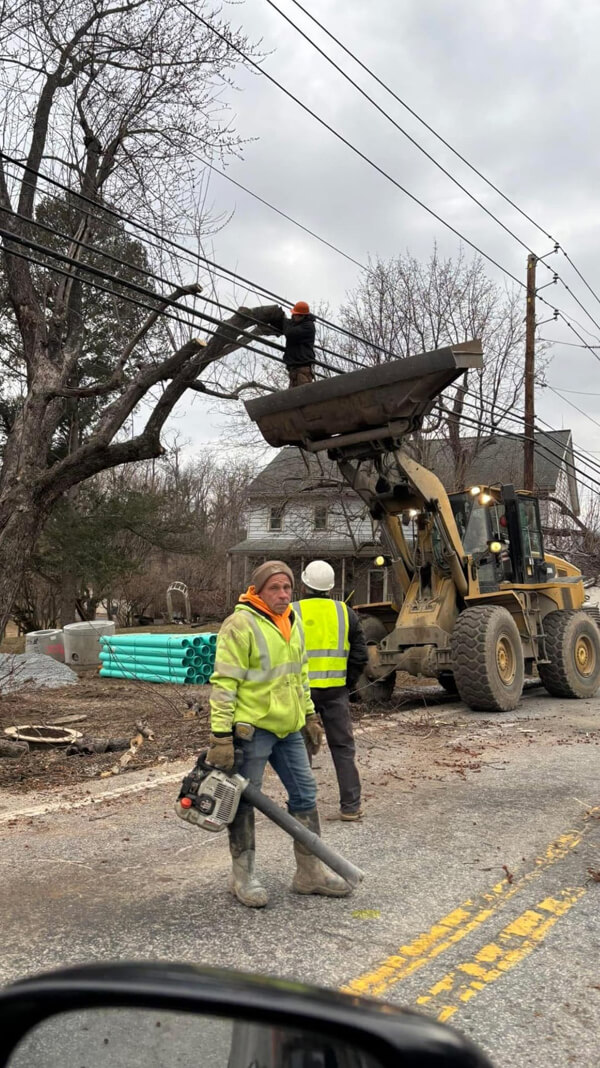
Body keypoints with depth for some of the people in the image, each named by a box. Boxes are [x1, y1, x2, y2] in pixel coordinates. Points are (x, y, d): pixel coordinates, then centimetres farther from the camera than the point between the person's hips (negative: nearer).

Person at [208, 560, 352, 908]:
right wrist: (221, 736, -21)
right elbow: (224, 683, -18)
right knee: (244, 801, 5)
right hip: (251, 729, -8)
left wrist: (310, 715, 19)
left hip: (288, 727, 8)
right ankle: (243, 877, 23)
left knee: (305, 794, 13)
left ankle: (310, 872, 27)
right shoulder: (240, 625, -16)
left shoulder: (293, 622, 10)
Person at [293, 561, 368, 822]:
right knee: (343, 748, 11)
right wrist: (348, 684, 13)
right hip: (336, 691, 2)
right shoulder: (346, 613, 3)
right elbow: (360, 655, 4)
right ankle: (350, 806, 13)